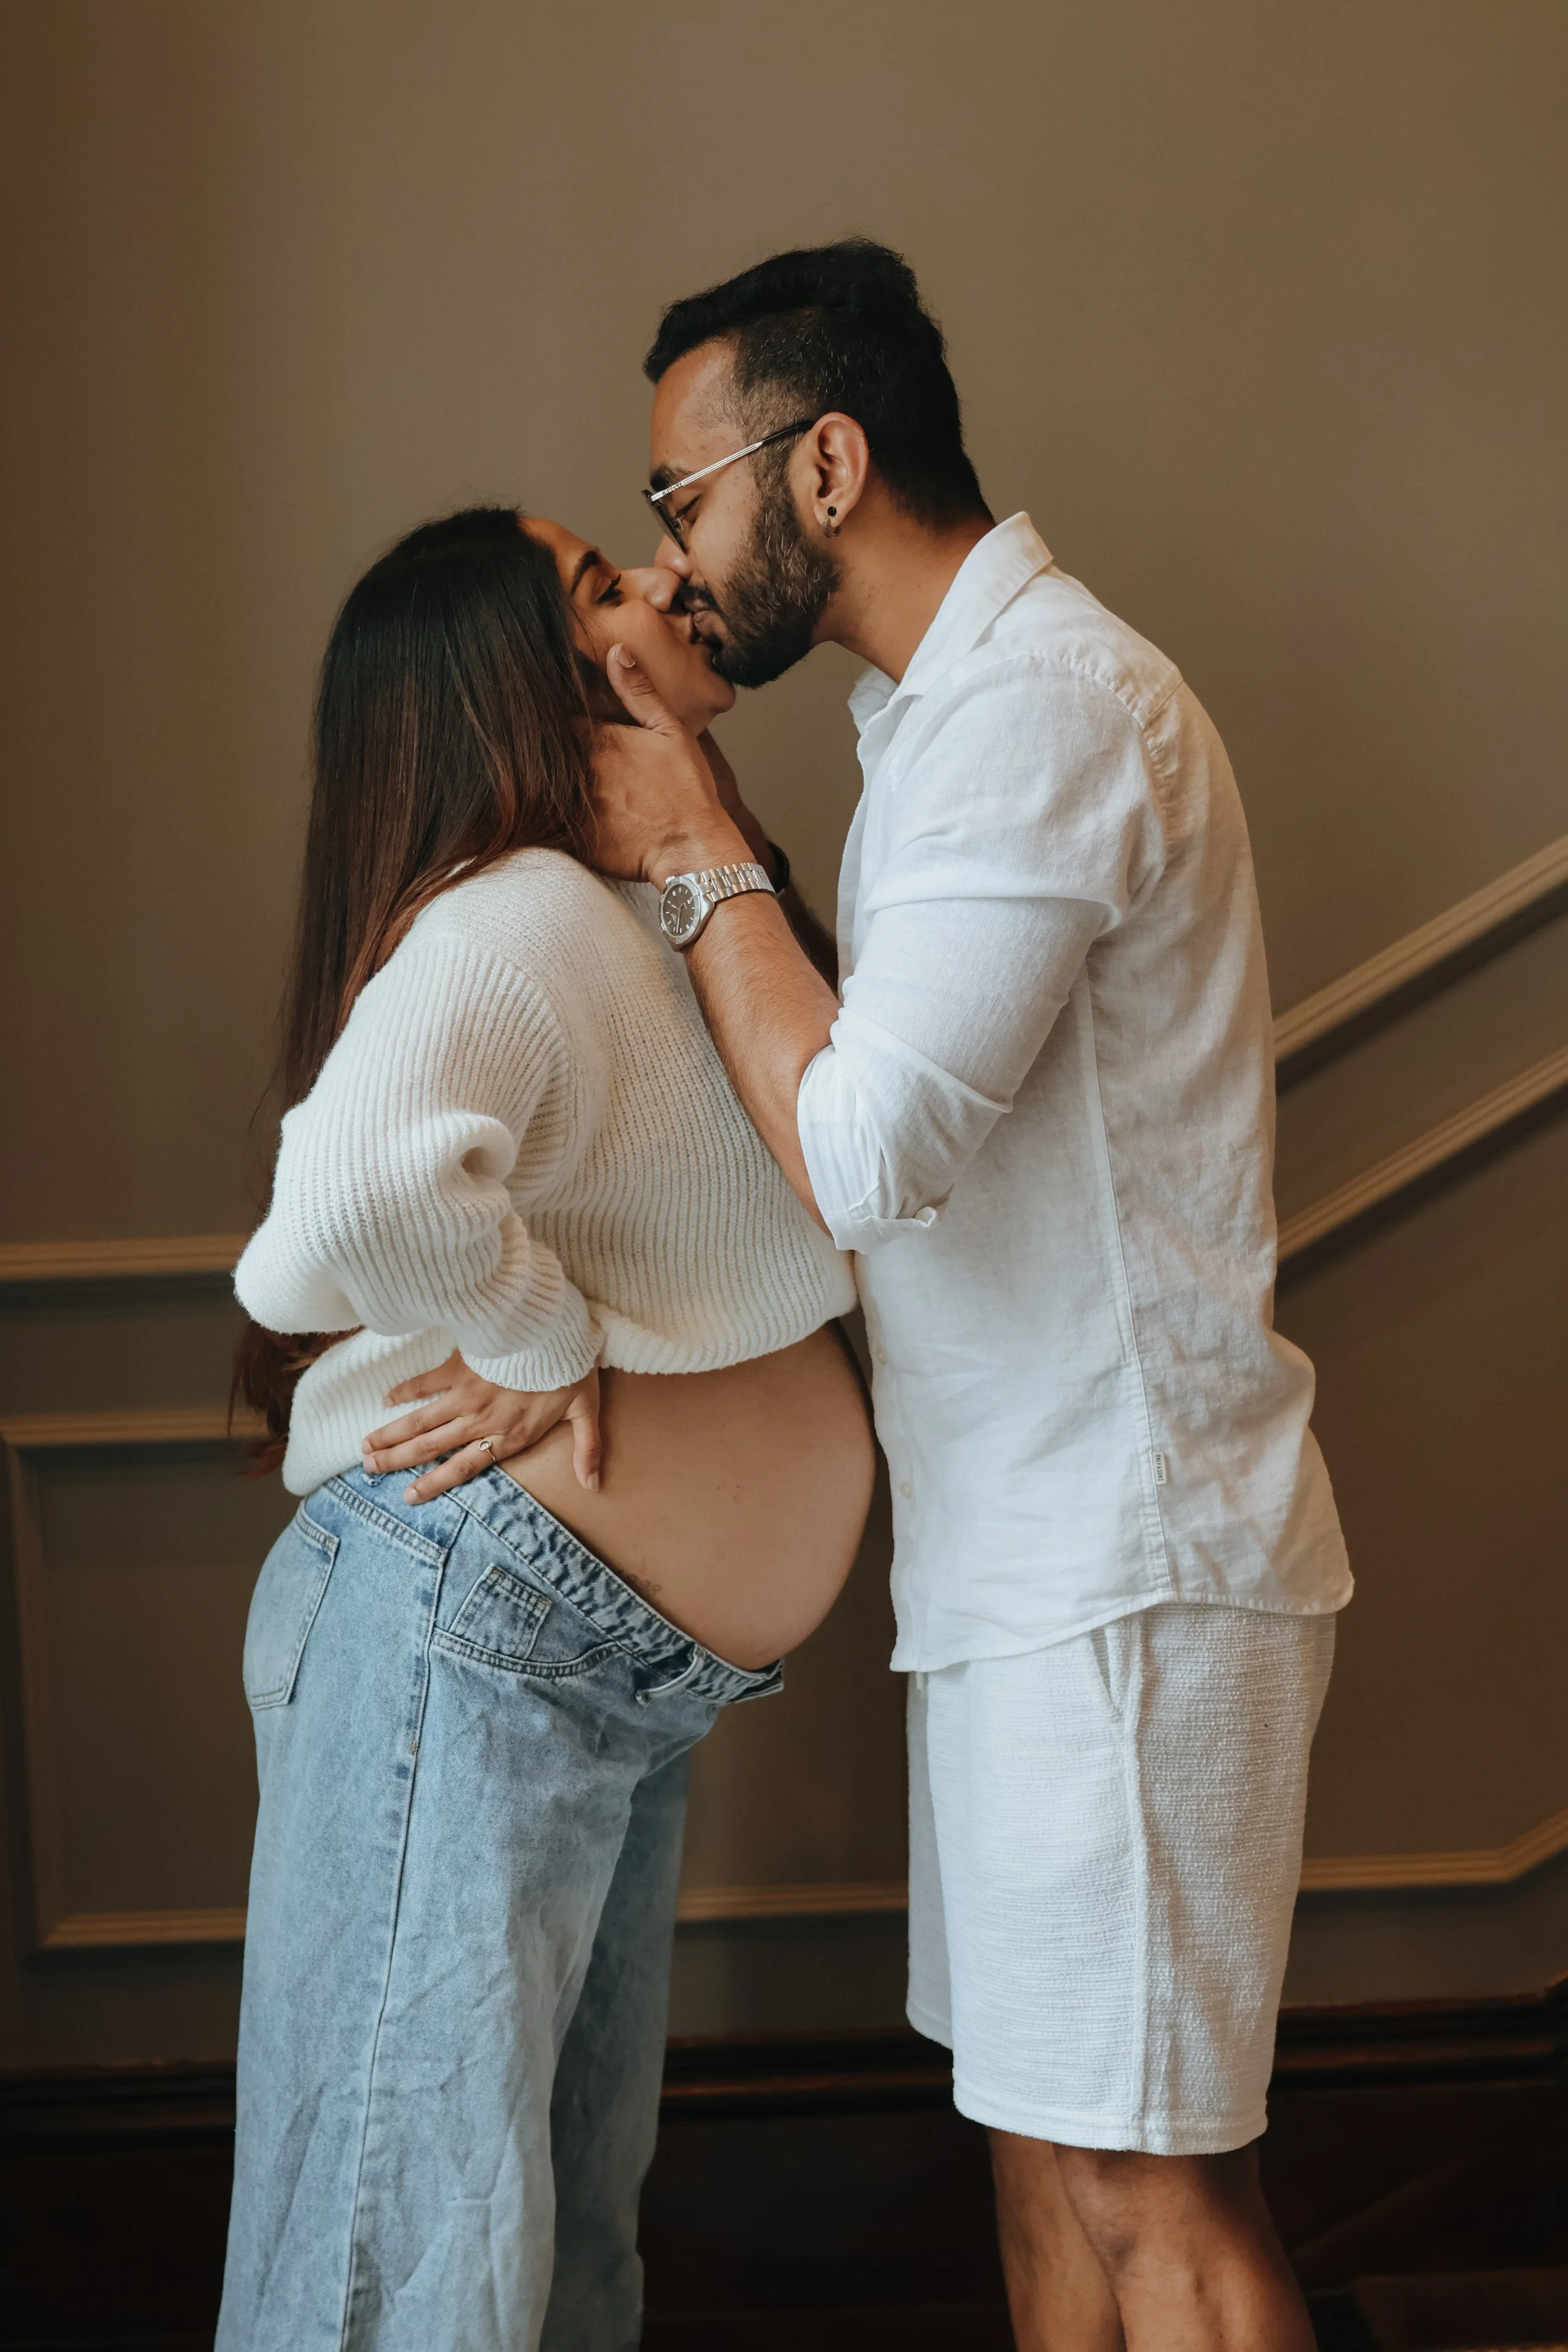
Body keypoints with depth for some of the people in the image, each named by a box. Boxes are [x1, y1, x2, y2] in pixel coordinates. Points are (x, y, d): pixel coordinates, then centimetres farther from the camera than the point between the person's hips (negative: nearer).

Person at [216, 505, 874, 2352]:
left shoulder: (652, 917, 14)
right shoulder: (517, 920, -17)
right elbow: (363, 1197, -38)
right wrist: (552, 1339, -20)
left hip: (622, 1667, 10)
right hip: (469, 1610, -10)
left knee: (575, 2186, 20)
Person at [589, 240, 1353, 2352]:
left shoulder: (1036, 705, -17)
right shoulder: (968, 701, 16)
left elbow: (862, 1151, -24)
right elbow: (889, 1115, 17)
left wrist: (699, 859, -11)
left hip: (1122, 1565, -10)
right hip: (1036, 1552, 10)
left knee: (1141, 2179, -1)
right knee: (1047, 2135, 16)